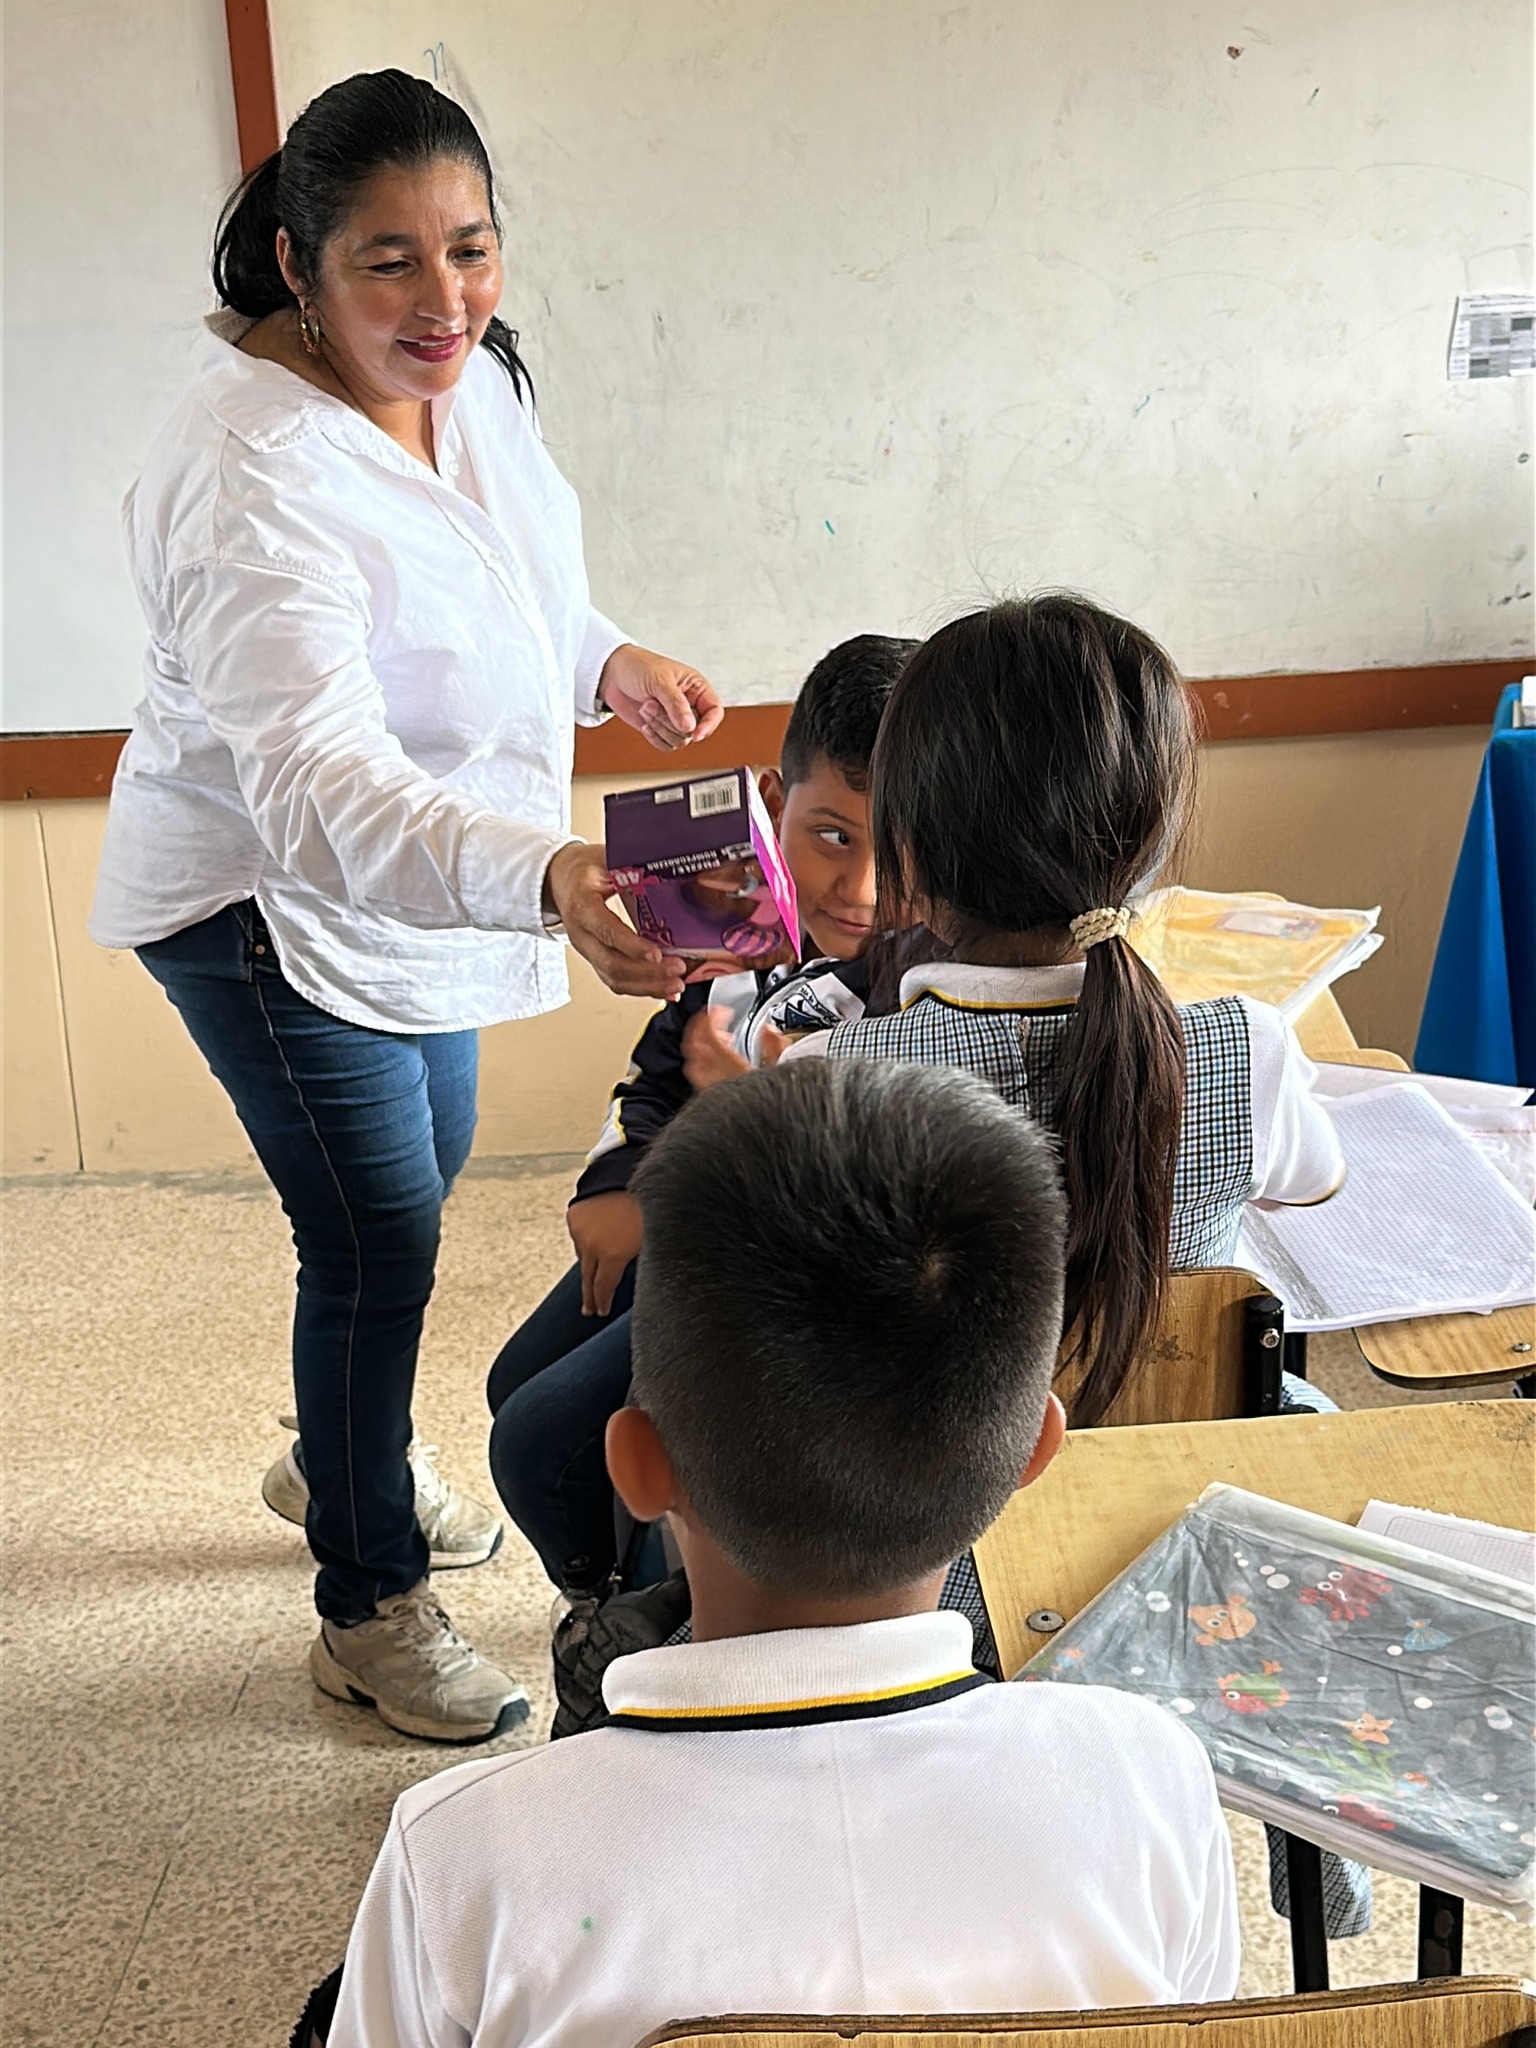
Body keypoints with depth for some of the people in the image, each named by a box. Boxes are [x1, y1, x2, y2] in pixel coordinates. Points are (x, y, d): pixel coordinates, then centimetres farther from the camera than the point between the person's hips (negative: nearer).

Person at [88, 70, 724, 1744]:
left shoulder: (463, 369, -6)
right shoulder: (253, 478, -34)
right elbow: (318, 788, -47)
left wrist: (604, 661, -5)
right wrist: (546, 882, -63)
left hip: (417, 892, 9)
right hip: (271, 907, -9)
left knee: (424, 1170, 23)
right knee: (378, 1238, -2)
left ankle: (337, 1463, 49)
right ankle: (367, 1615, 22)